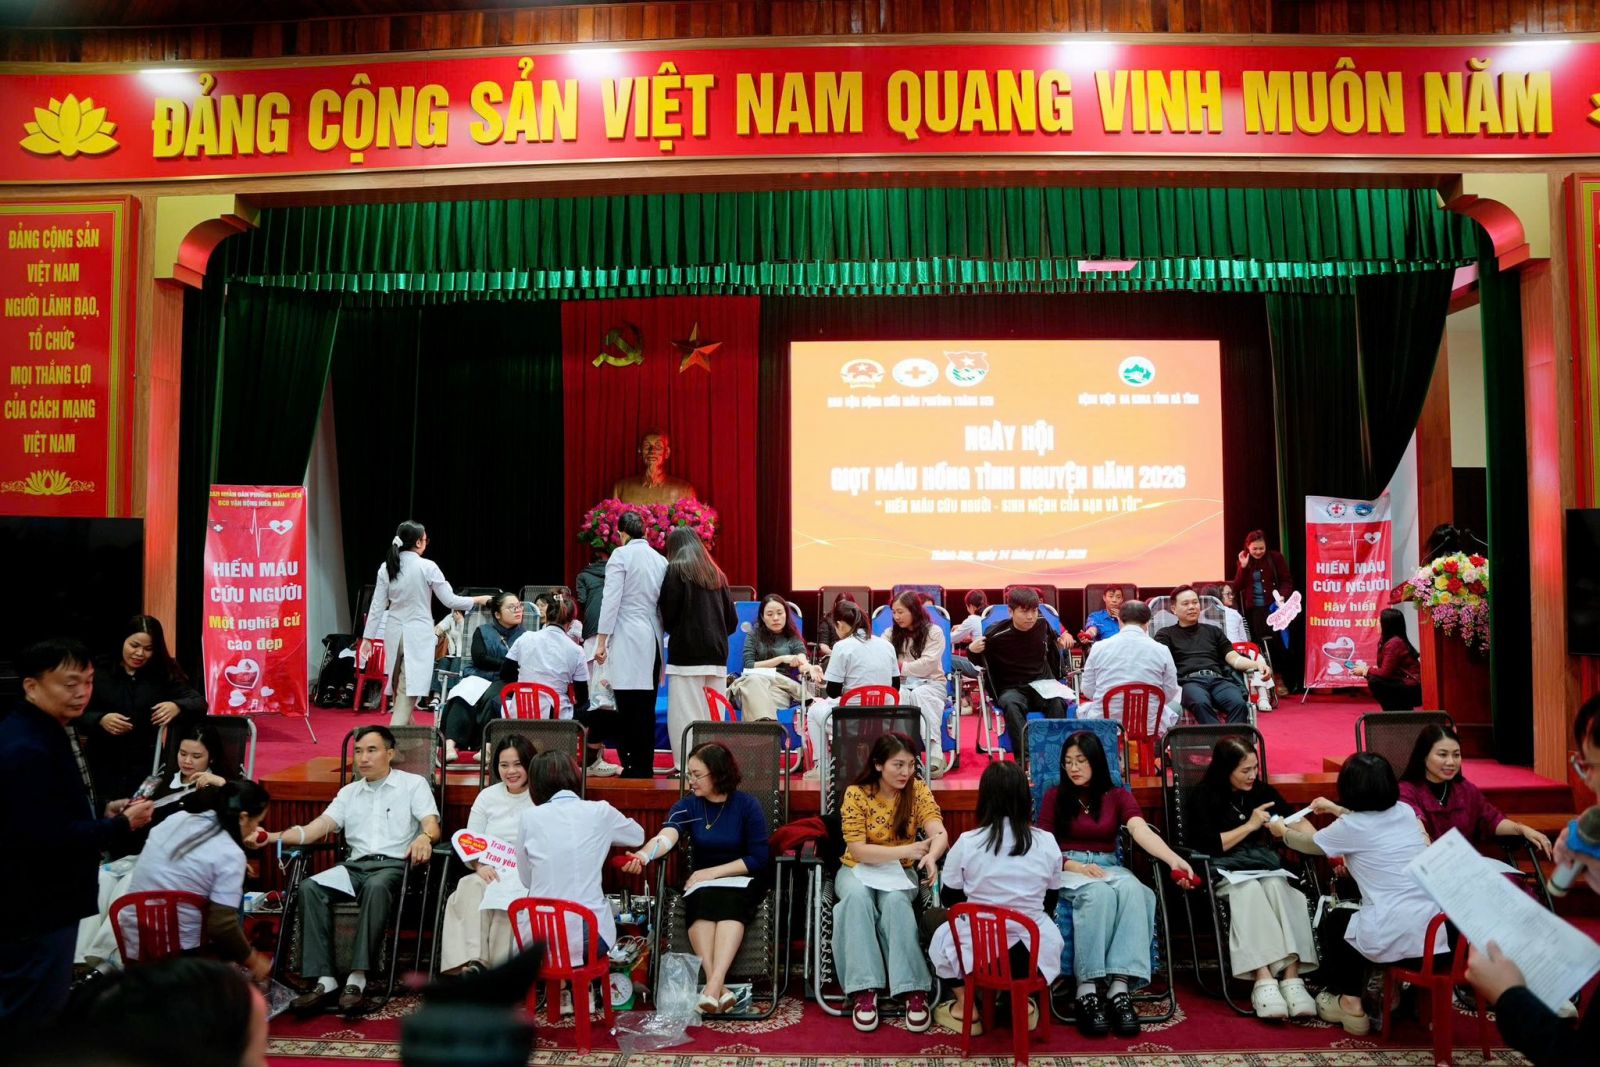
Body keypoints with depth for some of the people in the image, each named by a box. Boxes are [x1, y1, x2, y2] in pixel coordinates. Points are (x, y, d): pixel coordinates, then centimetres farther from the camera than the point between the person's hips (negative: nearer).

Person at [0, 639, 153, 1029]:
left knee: (47, 1011, 22)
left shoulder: (53, 732, 9)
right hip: (33, 913, -11)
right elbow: (46, 840, -29)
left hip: (49, 903, 11)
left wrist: (103, 812, 5)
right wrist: (124, 824, -19)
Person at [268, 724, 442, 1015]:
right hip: (354, 865, 5)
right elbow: (318, 827, 11)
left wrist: (424, 837, -31)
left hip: (394, 864, -5)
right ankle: (325, 981, -27)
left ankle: (357, 978, -36)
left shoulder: (414, 784, 7)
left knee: (376, 887, -38)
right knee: (310, 887, -24)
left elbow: (432, 825, -6)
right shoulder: (349, 792, 22)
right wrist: (274, 837, -6)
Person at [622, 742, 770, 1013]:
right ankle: (718, 989, -43)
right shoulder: (688, 805, 0)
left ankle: (713, 985, -47)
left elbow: (759, 859, -8)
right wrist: (643, 855, -43)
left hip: (741, 879, -2)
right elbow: (666, 836, -21)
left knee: (729, 902, -36)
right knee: (703, 902, -33)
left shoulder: (748, 805, -5)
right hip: (702, 882, 2)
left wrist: (713, 872, -15)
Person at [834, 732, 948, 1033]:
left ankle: (914, 991, -34)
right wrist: (908, 850, -30)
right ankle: (864, 991, -34)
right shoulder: (856, 793, -13)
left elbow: (940, 834, -20)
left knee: (896, 901, -33)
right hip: (859, 870, -1)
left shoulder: (918, 790, -6)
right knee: (858, 897, -35)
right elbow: (858, 850, -18)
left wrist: (931, 855, -45)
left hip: (901, 872, 1)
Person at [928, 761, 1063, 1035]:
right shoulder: (1047, 842, -5)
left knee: (942, 934, 31)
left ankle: (964, 1006, 26)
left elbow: (949, 899, 4)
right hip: (1034, 953, 1)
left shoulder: (967, 842, -10)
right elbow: (1050, 904, 8)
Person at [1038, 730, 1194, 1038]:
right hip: (1068, 870, -2)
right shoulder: (1055, 796, 9)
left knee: (1132, 890, -35)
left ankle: (1120, 987, -41)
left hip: (1109, 867, 2)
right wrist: (1077, 866, -16)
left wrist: (1174, 859, -28)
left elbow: (1142, 831, -8)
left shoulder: (1118, 796, 11)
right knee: (1099, 894, -37)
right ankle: (1087, 990, -40)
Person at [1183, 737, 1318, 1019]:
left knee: (1277, 887, -31)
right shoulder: (1203, 797, -2)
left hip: (1262, 864, 4)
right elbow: (1208, 846, -9)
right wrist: (1250, 825, -9)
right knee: (1249, 890, -35)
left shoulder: (1262, 791, 11)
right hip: (1224, 869, -3)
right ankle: (1263, 980, -44)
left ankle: (1291, 977, -39)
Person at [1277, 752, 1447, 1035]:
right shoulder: (1406, 812, 9)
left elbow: (1309, 844, 15)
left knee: (1332, 921, 24)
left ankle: (1350, 1004, 27)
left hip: (1398, 943, -6)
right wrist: (1335, 809, 45)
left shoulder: (1350, 827, -6)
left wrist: (1282, 831, 34)